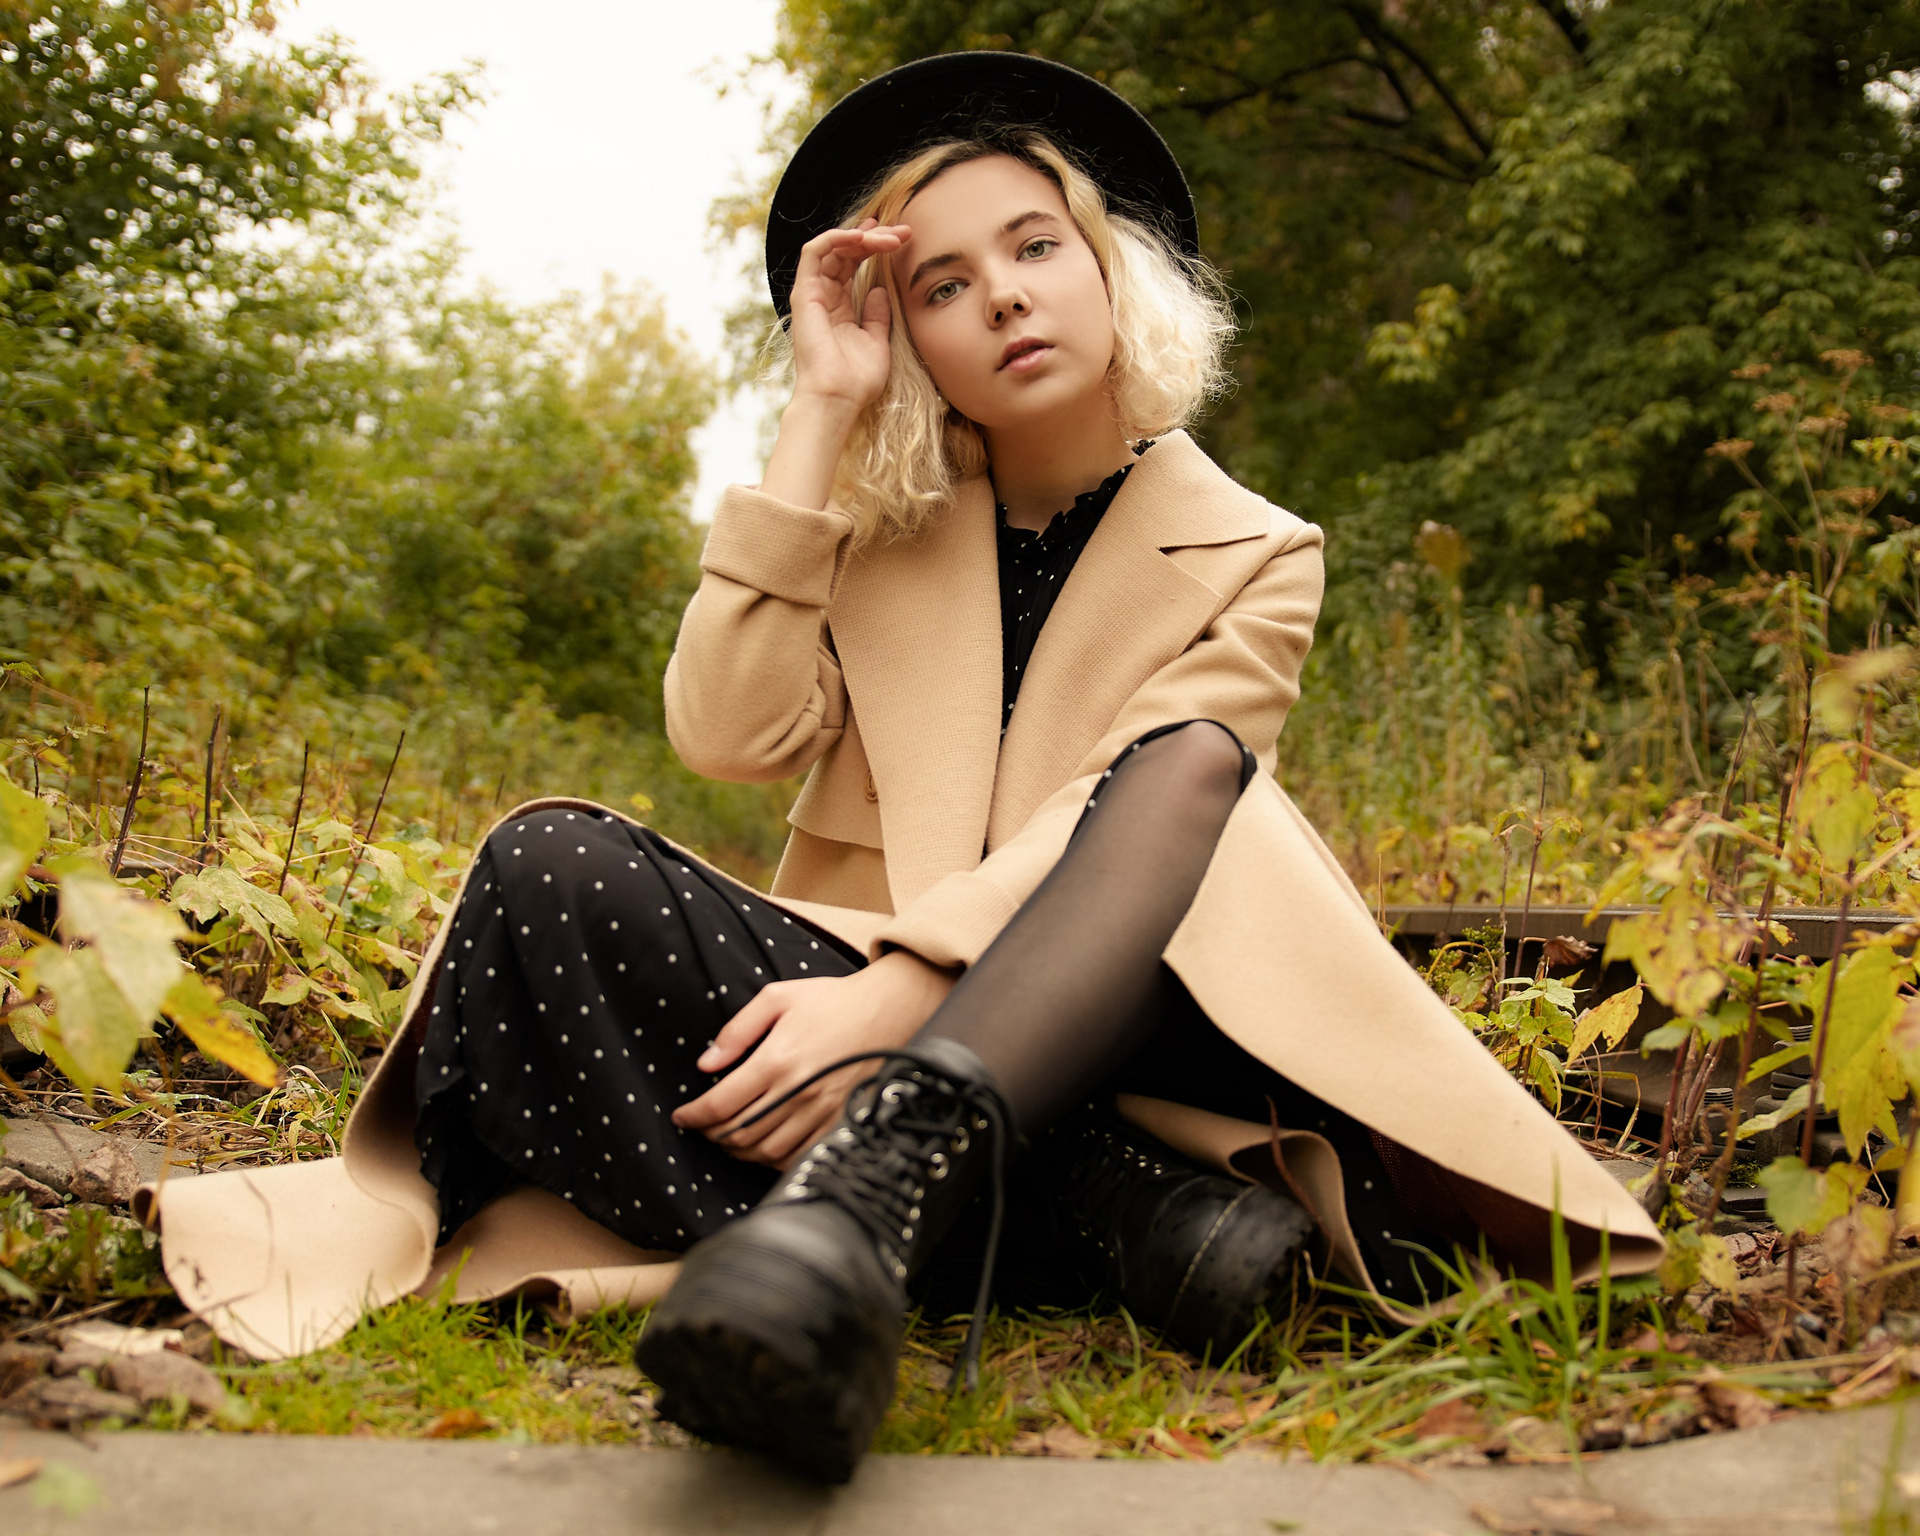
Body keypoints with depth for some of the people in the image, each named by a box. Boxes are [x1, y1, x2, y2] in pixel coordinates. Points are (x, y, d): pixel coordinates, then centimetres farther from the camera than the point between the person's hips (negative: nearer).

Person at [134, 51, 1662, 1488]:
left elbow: (1119, 827, -11)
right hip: (872, 1002, 2)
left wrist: (891, 994, -27)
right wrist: (823, 414, -5)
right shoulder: (881, 522, 12)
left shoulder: (1250, 555, 4)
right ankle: (1117, 1211, -35)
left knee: (1193, 761, -29)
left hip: (1094, 1016, -2)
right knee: (548, 867, -23)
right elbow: (729, 734, -4)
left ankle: (867, 1196, -51)